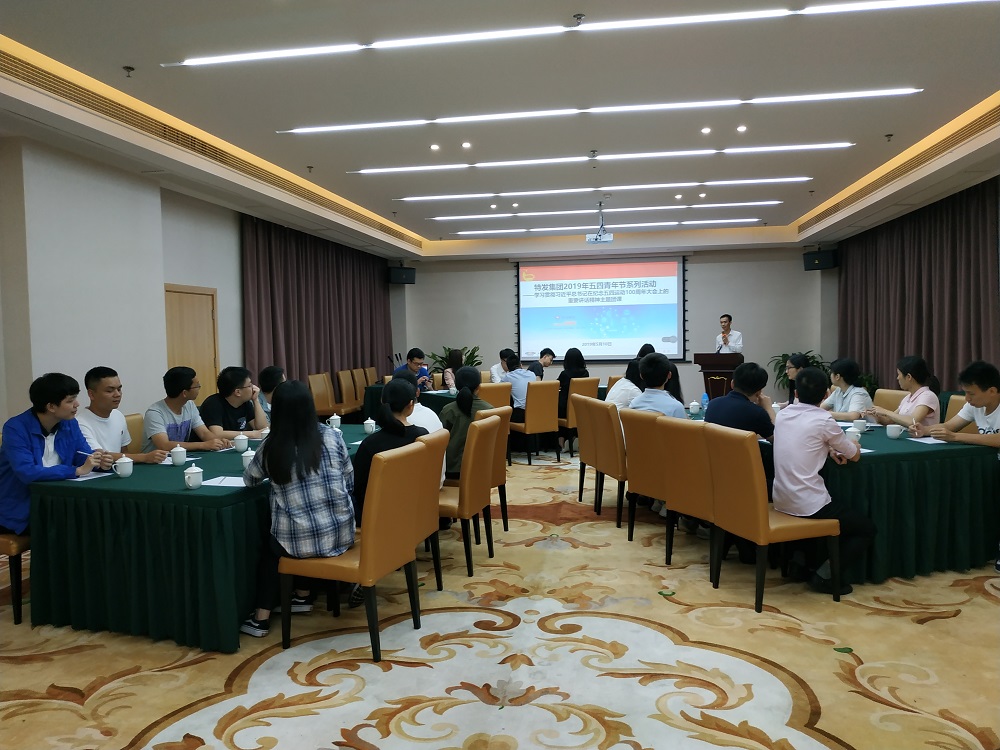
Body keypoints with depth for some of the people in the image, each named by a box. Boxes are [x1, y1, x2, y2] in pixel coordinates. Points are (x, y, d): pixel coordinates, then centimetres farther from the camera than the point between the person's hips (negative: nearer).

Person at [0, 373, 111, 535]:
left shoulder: (70, 424, 3)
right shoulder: (15, 428, -17)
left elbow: (85, 455, 9)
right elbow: (27, 473, -28)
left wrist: (99, 461, -16)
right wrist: (77, 470, -26)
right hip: (19, 511, -6)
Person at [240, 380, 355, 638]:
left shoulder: (271, 446, -7)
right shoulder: (332, 436, -2)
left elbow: (249, 480, 12)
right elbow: (349, 483, 7)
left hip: (302, 541, -3)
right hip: (342, 534, 3)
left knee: (269, 546, 30)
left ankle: (261, 617, 26)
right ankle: (302, 596, 42)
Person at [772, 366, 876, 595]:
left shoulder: (782, 414, 4)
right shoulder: (824, 421, -13)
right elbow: (855, 455, 1)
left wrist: (829, 449, 8)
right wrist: (852, 444, 23)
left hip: (781, 501, 7)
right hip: (809, 506, -7)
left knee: (842, 506, 35)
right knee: (867, 528, 15)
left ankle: (800, 558, 23)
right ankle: (825, 575, 2)